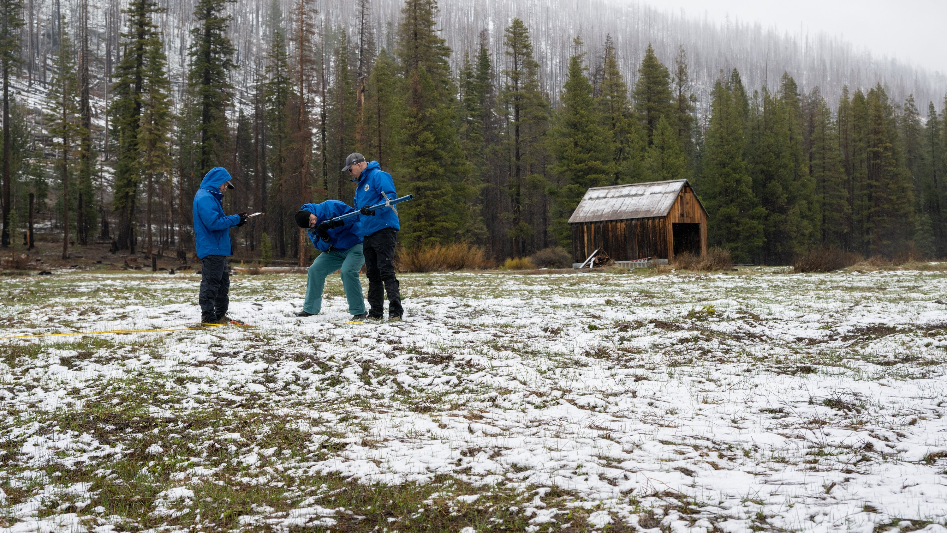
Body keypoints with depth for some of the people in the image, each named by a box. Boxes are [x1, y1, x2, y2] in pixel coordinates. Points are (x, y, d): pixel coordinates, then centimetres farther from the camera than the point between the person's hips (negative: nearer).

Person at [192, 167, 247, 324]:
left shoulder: (211, 197, 18)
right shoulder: (205, 198, -15)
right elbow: (213, 223, -23)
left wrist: (236, 219, 8)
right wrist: (235, 219, -15)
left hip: (218, 249, 11)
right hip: (211, 249, -11)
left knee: (223, 283, 16)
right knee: (210, 283, -6)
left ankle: (220, 315, 24)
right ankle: (208, 317, -2)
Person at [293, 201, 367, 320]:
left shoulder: (331, 206, -21)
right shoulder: (312, 229, -3)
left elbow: (353, 215, -20)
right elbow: (324, 247, -4)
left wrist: (337, 222, -33)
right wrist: (323, 237, -25)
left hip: (355, 246, -7)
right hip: (336, 250, 7)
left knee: (347, 271, -28)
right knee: (314, 270, 1)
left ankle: (359, 312, -19)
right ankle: (310, 309, 13)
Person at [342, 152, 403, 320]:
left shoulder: (378, 176, -6)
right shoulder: (360, 184, 24)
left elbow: (390, 197, -19)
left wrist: (373, 210, -30)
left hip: (383, 230, -10)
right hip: (367, 234, 10)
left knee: (386, 271, -14)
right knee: (372, 274, 10)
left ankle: (396, 311, -14)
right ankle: (376, 312, 15)